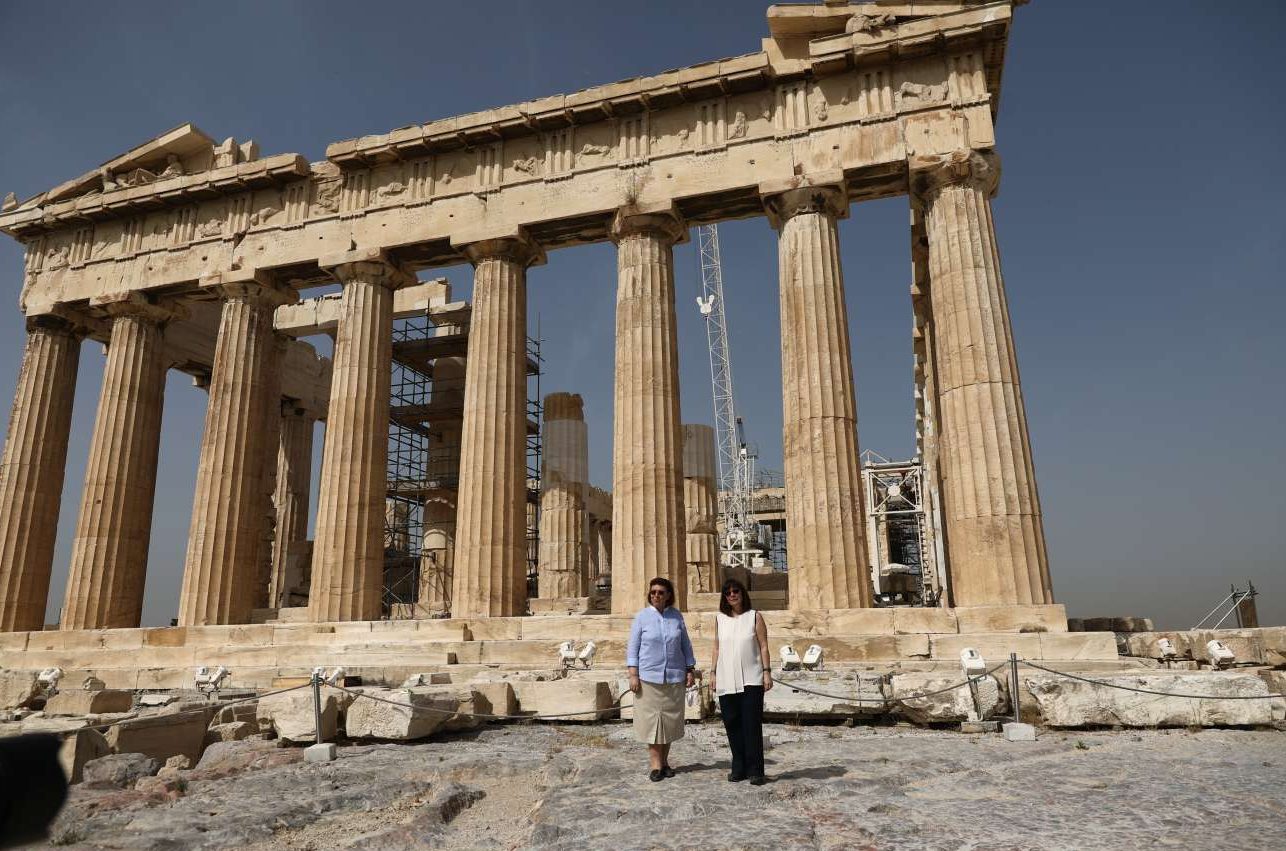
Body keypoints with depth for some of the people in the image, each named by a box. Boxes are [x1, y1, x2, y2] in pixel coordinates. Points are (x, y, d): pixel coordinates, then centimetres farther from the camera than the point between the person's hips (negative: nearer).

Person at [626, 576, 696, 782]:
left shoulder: (676, 616, 5)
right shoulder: (642, 617, -1)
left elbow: (686, 646, 11)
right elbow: (632, 648, -1)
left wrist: (690, 671, 8)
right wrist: (633, 675, -7)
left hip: (674, 677, 2)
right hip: (649, 677, -2)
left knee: (670, 719, 8)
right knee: (651, 718, -2)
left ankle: (665, 761, 22)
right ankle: (655, 764, 7)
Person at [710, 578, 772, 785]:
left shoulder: (754, 617, 1)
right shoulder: (720, 618, 9)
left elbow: (763, 646, 1)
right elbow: (717, 648, 13)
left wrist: (767, 671, -5)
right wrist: (713, 672, 9)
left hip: (751, 680, -3)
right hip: (727, 680, 3)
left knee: (752, 725, -4)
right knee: (732, 724, 6)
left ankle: (755, 771, 4)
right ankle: (738, 768, 18)